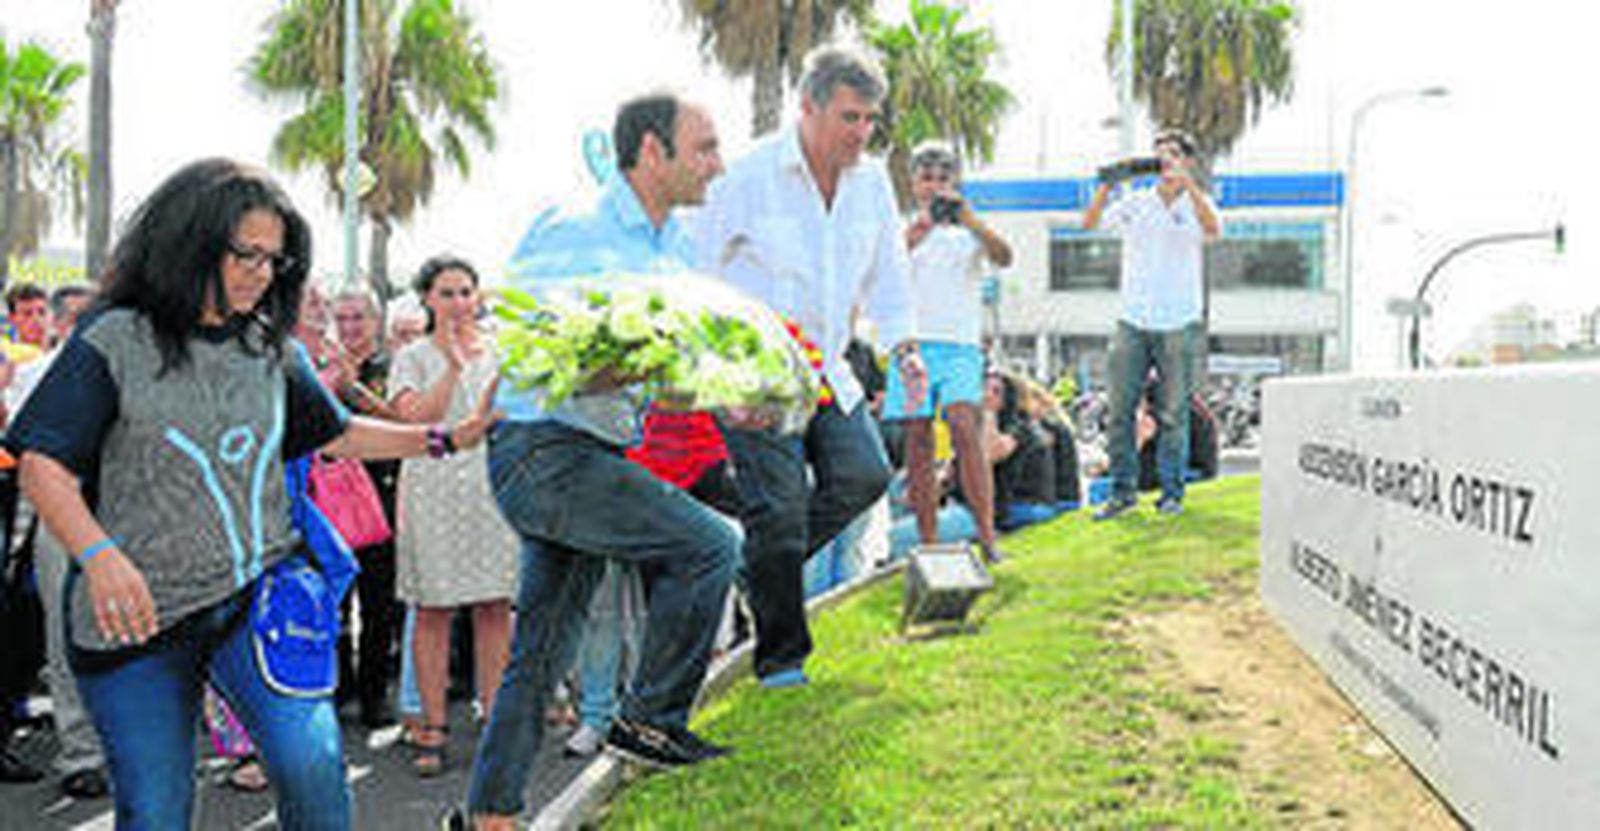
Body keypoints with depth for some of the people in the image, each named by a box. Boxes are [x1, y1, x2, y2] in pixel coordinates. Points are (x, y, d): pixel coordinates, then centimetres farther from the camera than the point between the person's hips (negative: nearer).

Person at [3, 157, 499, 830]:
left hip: (262, 591, 3)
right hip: (138, 617, -2)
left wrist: (449, 439, 17)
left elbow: (336, 434, 22)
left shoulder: (272, 347, 10)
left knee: (312, 764, -16)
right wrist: (99, 554, -26)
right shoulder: (113, 344, -5)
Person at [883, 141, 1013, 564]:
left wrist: (969, 218, -20)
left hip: (960, 343, -1)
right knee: (918, 441, -1)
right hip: (912, 342, 1)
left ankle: (987, 536, -19)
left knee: (964, 427, -20)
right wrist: (916, 234, -19)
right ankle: (929, 543, 4)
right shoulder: (903, 229, 14)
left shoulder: (970, 230, 13)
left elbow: (1003, 257, -6)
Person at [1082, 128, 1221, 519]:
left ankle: (1171, 492, 12)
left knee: (1174, 413, 2)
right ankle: (1123, 489, 9)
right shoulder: (1135, 203, 9)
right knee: (1120, 408, 0)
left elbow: (1213, 229, -17)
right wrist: (1107, 184, -17)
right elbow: (1090, 223, -2)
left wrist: (1186, 182, -26)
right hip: (1133, 322, 2)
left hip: (1178, 325, -2)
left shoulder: (1196, 204, 4)